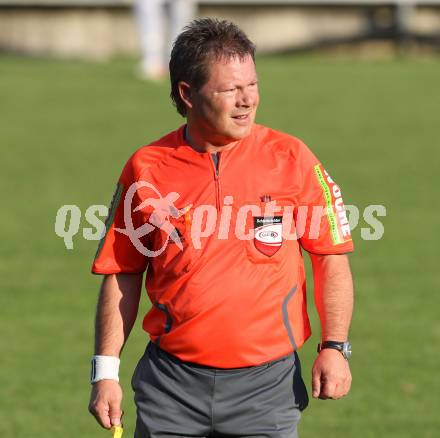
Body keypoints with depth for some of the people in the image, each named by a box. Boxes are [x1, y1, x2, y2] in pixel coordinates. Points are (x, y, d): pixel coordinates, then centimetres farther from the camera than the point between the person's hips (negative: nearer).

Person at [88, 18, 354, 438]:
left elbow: (331, 259, 4)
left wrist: (334, 347, -5)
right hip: (171, 383, 1)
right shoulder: (146, 169, 1)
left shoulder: (291, 158, -1)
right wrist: (105, 371, 4)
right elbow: (123, 275, 8)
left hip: (267, 385, -1)